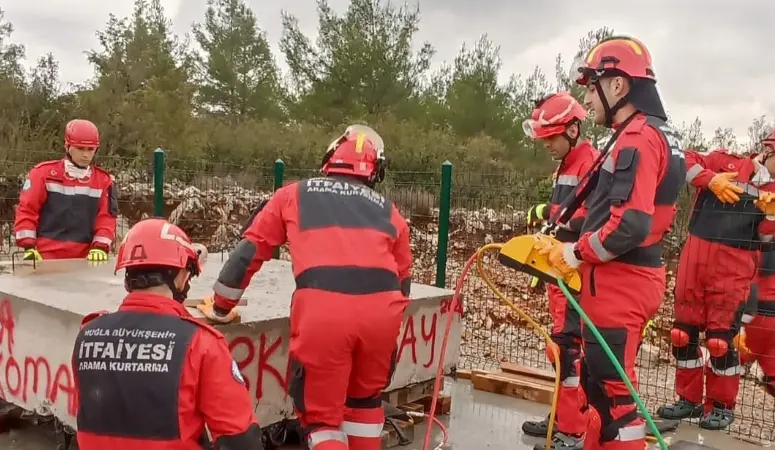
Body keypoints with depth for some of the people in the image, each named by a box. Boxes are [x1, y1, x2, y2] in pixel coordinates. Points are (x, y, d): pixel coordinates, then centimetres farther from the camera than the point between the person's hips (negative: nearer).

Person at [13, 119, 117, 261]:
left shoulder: (103, 180, 7)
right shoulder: (44, 173, 1)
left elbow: (106, 217, 4)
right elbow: (26, 210, 0)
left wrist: (100, 247, -10)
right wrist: (29, 246, -7)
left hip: (83, 260, 3)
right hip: (46, 258, -2)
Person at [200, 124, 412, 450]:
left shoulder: (294, 195, 23)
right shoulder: (387, 210, 25)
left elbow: (249, 251, 22)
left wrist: (221, 308, 33)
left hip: (321, 309, -2)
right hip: (382, 308, 3)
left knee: (321, 414, 15)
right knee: (365, 399, 28)